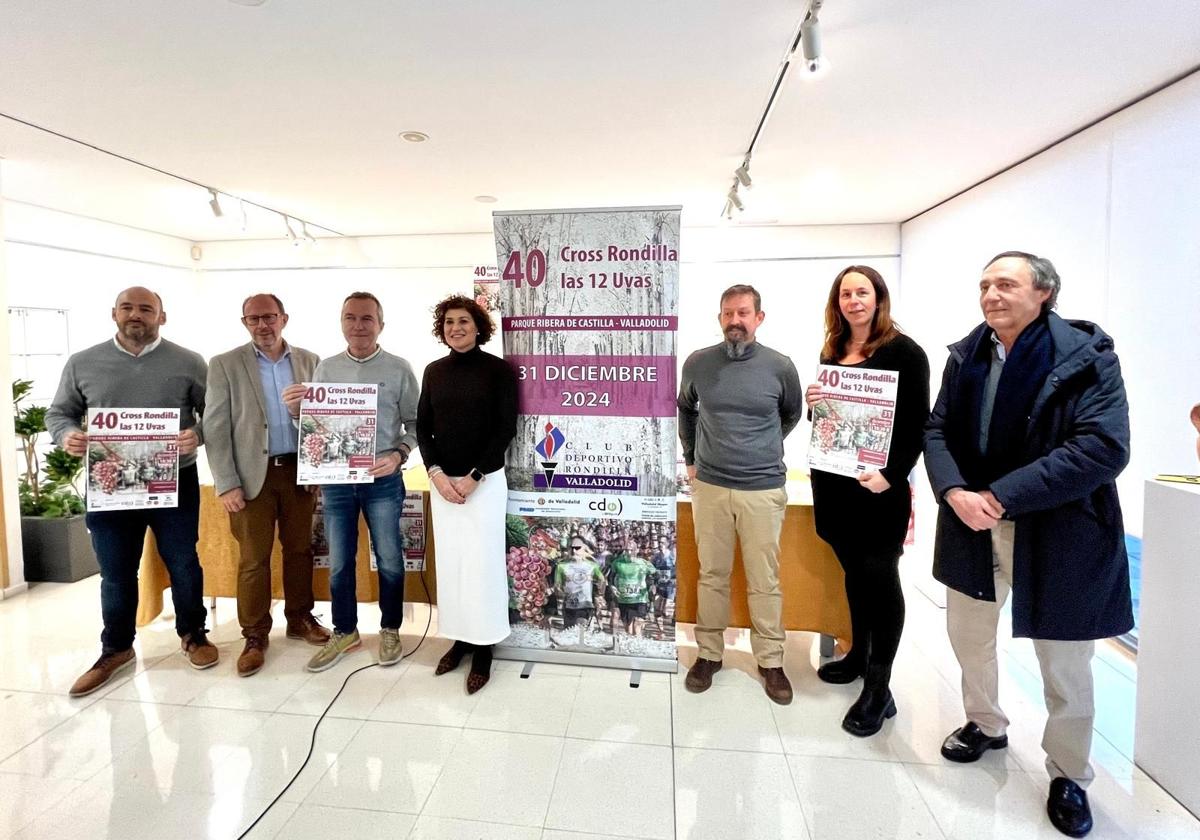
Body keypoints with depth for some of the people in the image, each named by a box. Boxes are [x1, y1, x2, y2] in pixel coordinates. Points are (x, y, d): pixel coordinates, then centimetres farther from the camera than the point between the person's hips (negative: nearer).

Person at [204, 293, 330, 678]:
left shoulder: (309, 361, 6)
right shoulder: (225, 364, -1)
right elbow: (215, 428, -4)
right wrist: (226, 485, -9)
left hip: (299, 471, 2)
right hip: (253, 475, -2)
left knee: (300, 549, 12)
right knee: (253, 558, 4)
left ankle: (300, 618, 29)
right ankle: (255, 635, 19)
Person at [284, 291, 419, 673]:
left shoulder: (399, 369, -3)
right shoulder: (325, 368, 6)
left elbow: (416, 423, -2)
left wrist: (398, 455, -18)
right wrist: (295, 410, -9)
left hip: (383, 480, -3)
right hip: (335, 480, 3)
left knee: (389, 560, 9)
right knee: (339, 563, 13)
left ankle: (390, 630, 28)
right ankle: (344, 632, 31)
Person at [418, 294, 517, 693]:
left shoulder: (498, 370, -5)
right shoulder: (433, 371, 7)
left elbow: (506, 429, -9)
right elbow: (422, 427, 7)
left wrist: (473, 477, -13)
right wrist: (436, 474, -7)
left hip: (485, 481, -4)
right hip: (442, 481, 4)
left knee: (482, 562, 1)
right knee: (449, 562, 10)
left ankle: (483, 647, 16)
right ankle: (460, 638, 26)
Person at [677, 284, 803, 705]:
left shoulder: (779, 365, -4)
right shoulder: (698, 363, 0)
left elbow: (792, 414, 15)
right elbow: (685, 409, 17)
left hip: (764, 489, -1)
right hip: (709, 486, 1)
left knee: (765, 581, 8)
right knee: (712, 575, 11)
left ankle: (771, 661, 25)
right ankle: (708, 654, 27)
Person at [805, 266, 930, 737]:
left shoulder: (903, 352, -6)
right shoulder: (832, 352, 11)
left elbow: (917, 424, -10)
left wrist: (891, 475, -21)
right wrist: (812, 404, -4)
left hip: (878, 485, -5)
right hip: (833, 480, 6)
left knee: (880, 578, 2)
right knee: (854, 571, 17)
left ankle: (878, 687, 12)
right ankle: (858, 655, 34)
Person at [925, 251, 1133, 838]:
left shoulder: (1086, 356, -13)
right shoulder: (964, 355, 2)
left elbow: (1104, 447, -22)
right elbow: (937, 430, -1)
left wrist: (1002, 497, -25)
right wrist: (955, 493, -18)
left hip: (1056, 533, -4)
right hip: (973, 525, 5)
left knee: (1065, 665, 11)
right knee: (969, 635, 21)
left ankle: (1069, 776, 35)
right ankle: (986, 724, 47)